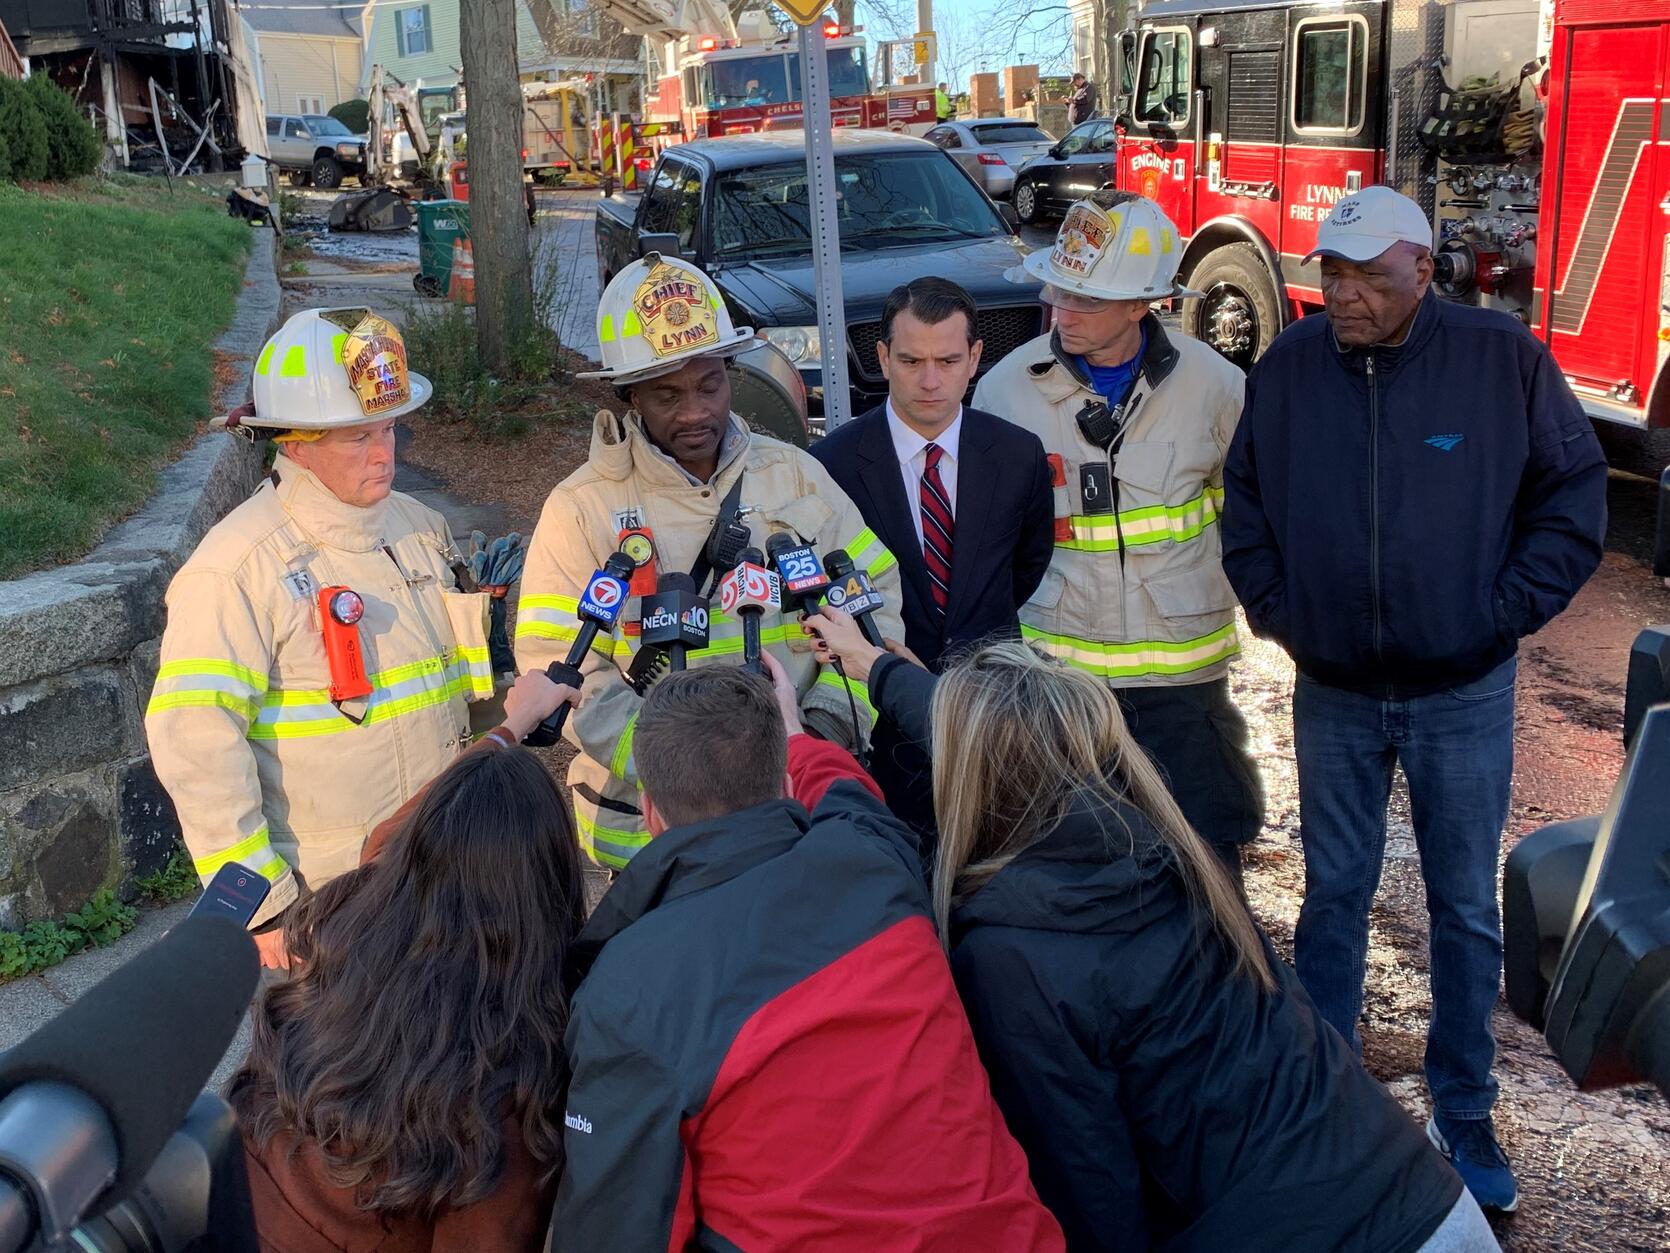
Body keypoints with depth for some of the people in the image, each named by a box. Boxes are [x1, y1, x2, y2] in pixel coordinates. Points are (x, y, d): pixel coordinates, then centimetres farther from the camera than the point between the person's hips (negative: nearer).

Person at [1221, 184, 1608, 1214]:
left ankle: (1464, 1115, 26)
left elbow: (1575, 489, -2)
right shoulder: (1289, 368, -5)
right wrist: (1275, 609, 0)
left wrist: (1511, 607, -8)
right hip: (1333, 693, 1)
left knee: (1466, 907, 9)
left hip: (1462, 694, -1)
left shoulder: (1504, 358, -10)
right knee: (1335, 896, 12)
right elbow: (1245, 502, 7)